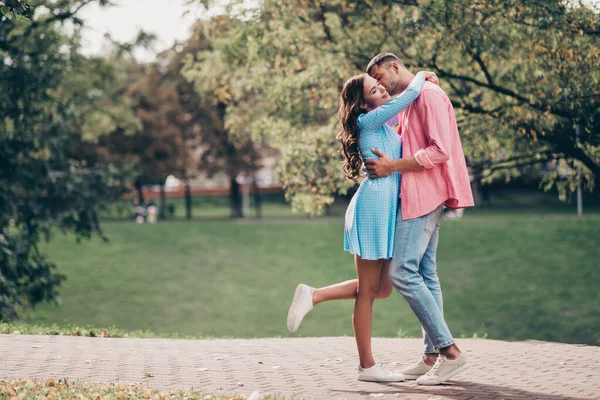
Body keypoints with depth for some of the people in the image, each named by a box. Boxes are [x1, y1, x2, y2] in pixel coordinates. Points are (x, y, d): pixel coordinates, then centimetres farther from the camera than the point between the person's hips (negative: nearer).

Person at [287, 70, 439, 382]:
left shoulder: (382, 125, 17)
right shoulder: (368, 120, -7)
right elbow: (409, 95, -15)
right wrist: (421, 76, 4)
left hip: (387, 208, 9)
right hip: (373, 204, -9)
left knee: (382, 289, 9)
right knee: (369, 290, -3)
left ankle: (313, 295, 11)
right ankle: (367, 366, 3)